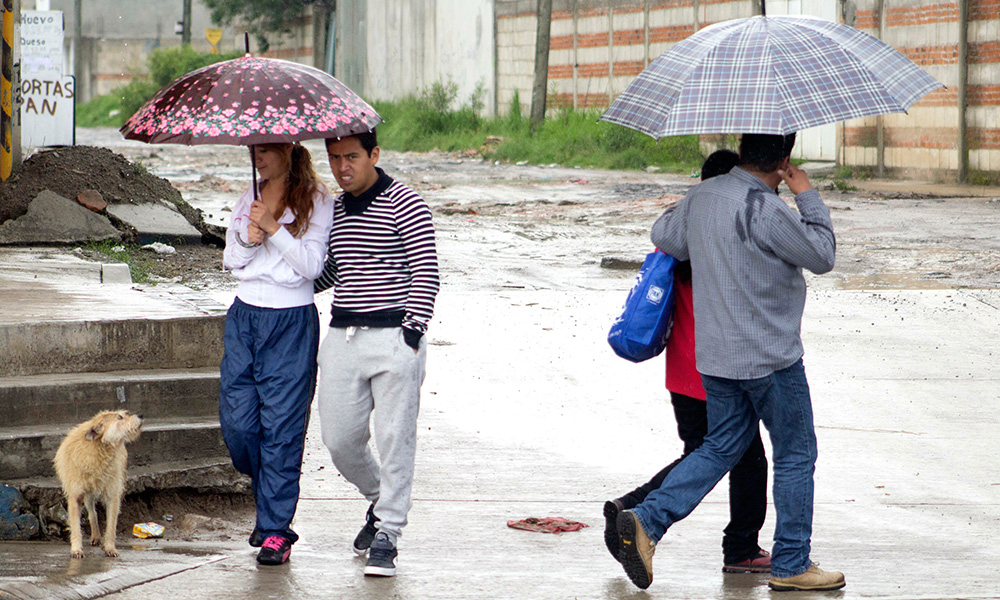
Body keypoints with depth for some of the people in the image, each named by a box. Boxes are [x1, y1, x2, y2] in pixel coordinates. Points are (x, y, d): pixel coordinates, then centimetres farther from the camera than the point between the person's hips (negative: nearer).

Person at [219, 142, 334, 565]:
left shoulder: (315, 202, -2)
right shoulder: (248, 200, 13)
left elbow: (312, 265, -11)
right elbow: (230, 260, 12)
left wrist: (273, 229, -19)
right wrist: (248, 240, -8)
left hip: (291, 323, -5)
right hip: (244, 316, 5)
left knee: (281, 426, -5)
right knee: (236, 420, 0)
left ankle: (275, 529, 0)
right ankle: (269, 495, 26)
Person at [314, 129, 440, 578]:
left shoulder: (405, 206, -5)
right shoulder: (332, 210, 14)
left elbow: (425, 274, -8)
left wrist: (413, 331, -15)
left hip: (393, 336, -6)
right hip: (342, 335, 6)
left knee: (394, 437, -6)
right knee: (339, 440, 5)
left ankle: (387, 534, 2)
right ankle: (379, 502, 31)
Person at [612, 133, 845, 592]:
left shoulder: (702, 197, 1)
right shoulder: (766, 211, -21)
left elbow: (663, 234, 17)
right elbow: (822, 256, -12)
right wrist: (807, 196, -3)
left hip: (715, 355, 7)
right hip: (770, 357, -7)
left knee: (720, 448, 17)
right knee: (796, 455, 7)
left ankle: (647, 520, 1)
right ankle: (791, 566, 12)